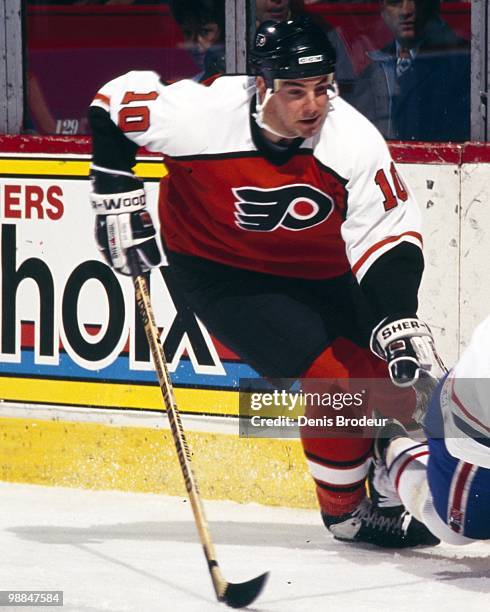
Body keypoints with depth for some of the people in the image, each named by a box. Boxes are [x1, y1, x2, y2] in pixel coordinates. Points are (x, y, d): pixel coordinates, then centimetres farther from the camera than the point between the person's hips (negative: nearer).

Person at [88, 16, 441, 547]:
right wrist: (116, 197, -13)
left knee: (391, 371, -1)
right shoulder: (201, 113, -30)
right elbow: (113, 105, -12)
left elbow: (390, 238, -21)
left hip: (318, 273, 4)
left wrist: (398, 324, -34)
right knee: (332, 379, -17)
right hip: (220, 273, -4)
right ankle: (346, 512, 2)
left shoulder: (355, 141, -24)